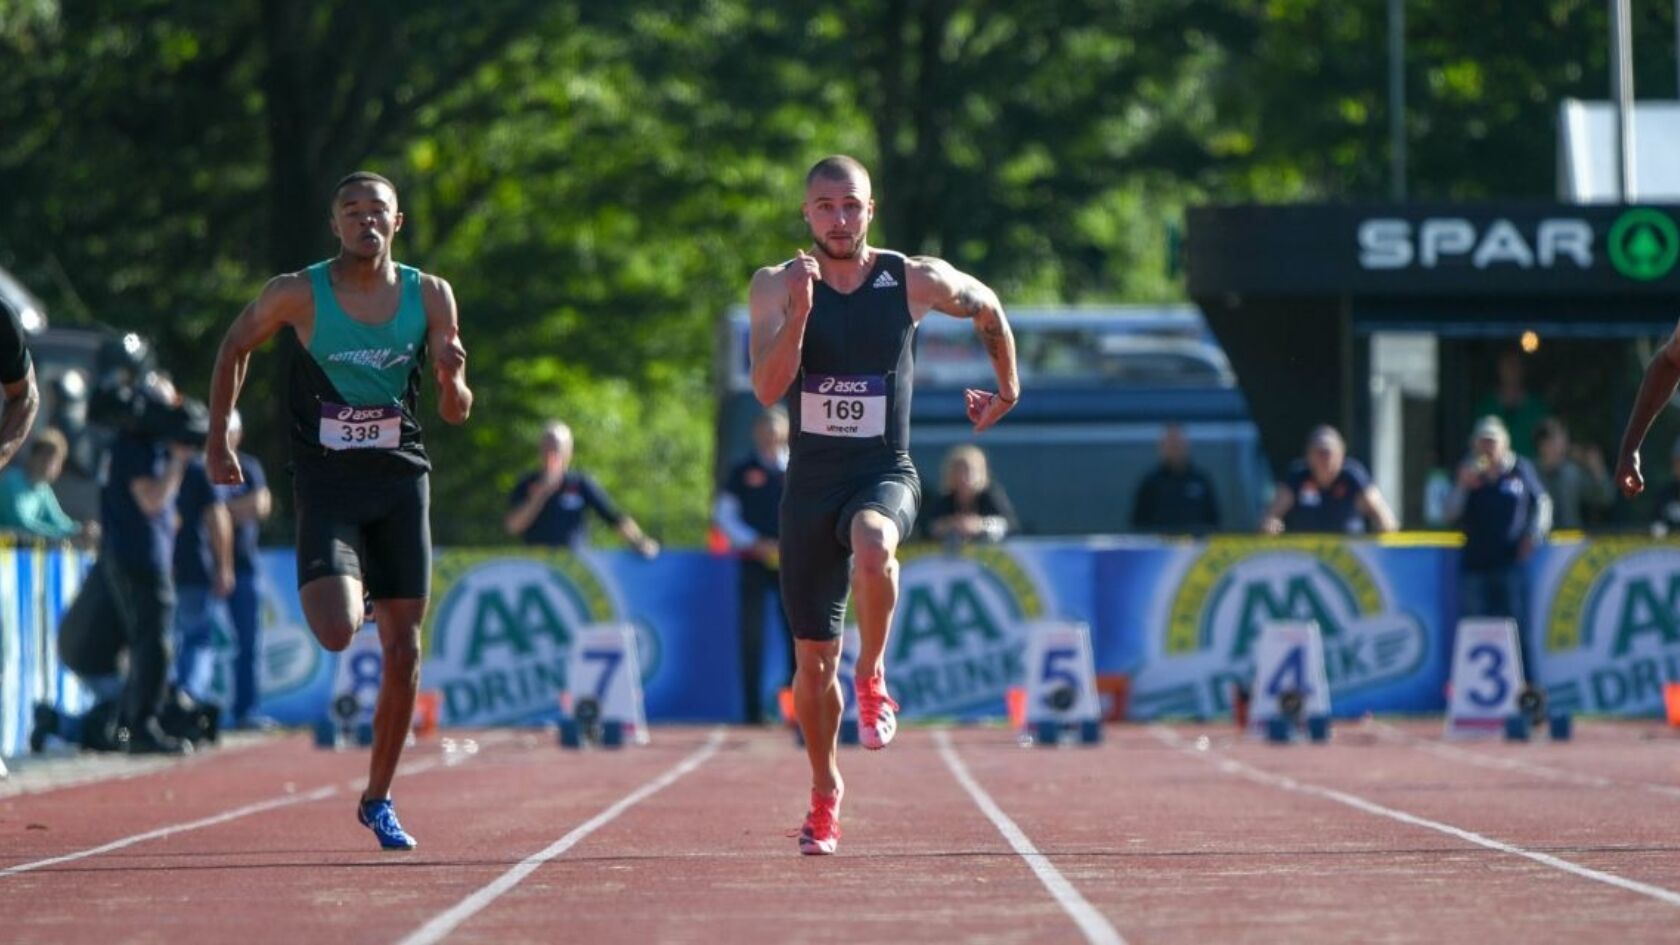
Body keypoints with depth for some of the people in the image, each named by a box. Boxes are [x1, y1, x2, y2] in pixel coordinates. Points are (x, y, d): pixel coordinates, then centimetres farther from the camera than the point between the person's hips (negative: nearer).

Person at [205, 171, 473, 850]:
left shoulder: (430, 297, 2)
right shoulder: (299, 295, -5)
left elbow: (456, 412, 6)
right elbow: (234, 348, 12)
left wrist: (452, 380, -17)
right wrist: (219, 442, 10)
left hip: (401, 481, 3)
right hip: (326, 482, -3)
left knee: (403, 653, 1)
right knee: (337, 633, -22)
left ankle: (378, 800, 16)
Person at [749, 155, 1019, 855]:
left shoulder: (917, 282, -3)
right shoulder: (777, 287, -3)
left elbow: (987, 308, 18)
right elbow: (768, 389, -15)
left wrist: (1006, 389, 24)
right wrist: (800, 311, -27)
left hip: (884, 473, -2)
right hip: (810, 480, 2)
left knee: (873, 548, -40)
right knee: (813, 658, 7)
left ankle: (872, 680, -15)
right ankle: (825, 793, 28)